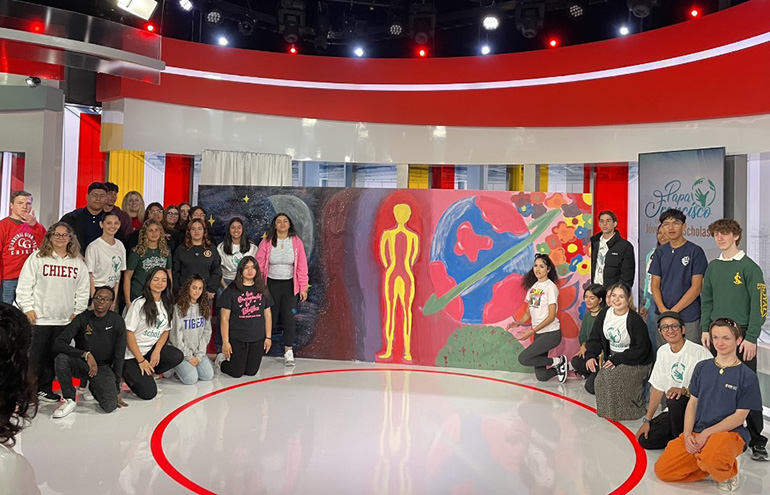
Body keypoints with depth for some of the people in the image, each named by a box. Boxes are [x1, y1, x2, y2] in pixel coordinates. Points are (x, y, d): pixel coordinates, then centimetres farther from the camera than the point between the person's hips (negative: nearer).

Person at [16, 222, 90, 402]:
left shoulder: (78, 262, 7)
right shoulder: (37, 257, -1)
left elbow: (83, 290, 10)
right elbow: (25, 285, -2)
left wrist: (77, 311, 4)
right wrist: (28, 308, -7)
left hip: (64, 319, 3)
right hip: (39, 318, -3)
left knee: (54, 356, 9)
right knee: (35, 355, 1)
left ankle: (45, 388, 21)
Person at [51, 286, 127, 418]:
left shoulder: (117, 321, -8)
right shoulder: (82, 318, -9)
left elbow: (119, 357, -5)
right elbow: (57, 344, -20)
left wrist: (117, 389, -7)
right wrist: (86, 354, -32)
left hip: (103, 367, 0)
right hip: (81, 363, 0)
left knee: (110, 406, -20)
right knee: (61, 358, -32)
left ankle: (93, 387, 15)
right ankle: (69, 400, -13)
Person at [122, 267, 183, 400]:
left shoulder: (167, 304, 4)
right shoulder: (139, 304, -14)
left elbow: (166, 331, 8)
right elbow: (129, 333, -14)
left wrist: (157, 351, -11)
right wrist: (141, 360, -15)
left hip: (152, 348, 6)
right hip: (132, 354, -6)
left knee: (178, 356, -23)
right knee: (148, 393, -17)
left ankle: (145, 375, -1)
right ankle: (126, 372, 10)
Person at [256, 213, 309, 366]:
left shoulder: (296, 242, -3)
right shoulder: (267, 242, -5)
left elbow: (302, 266, -1)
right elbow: (259, 265, -2)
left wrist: (303, 287, -2)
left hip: (289, 285, 1)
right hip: (271, 284, -1)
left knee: (288, 317, 3)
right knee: (270, 317, 4)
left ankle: (288, 352, 8)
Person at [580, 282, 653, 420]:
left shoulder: (635, 320, -20)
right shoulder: (604, 314, -1)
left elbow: (640, 350, -18)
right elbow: (595, 338, 5)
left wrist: (617, 360, -23)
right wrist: (591, 355, -13)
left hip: (636, 362, -6)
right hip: (611, 358, 6)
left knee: (611, 377, -29)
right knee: (591, 385, -7)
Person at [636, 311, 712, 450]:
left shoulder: (699, 352, -16)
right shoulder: (662, 351, 7)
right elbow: (658, 388, 10)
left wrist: (685, 390, -35)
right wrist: (647, 420, 9)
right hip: (674, 410, 6)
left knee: (675, 400, -37)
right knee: (645, 440, -6)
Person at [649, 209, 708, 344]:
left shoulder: (695, 251, -3)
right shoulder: (660, 252, 10)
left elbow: (696, 287, -8)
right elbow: (654, 284, 8)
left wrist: (673, 311, -12)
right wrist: (662, 309, -8)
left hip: (688, 317, -4)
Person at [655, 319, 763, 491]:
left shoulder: (747, 376, -4)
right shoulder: (702, 367, 9)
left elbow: (739, 416, -7)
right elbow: (692, 403, 9)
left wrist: (707, 433, -16)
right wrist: (687, 435, -6)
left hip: (729, 433, -5)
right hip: (696, 433, 5)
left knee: (712, 457, -40)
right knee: (662, 470, -8)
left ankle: (729, 472, -2)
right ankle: (714, 465, 12)